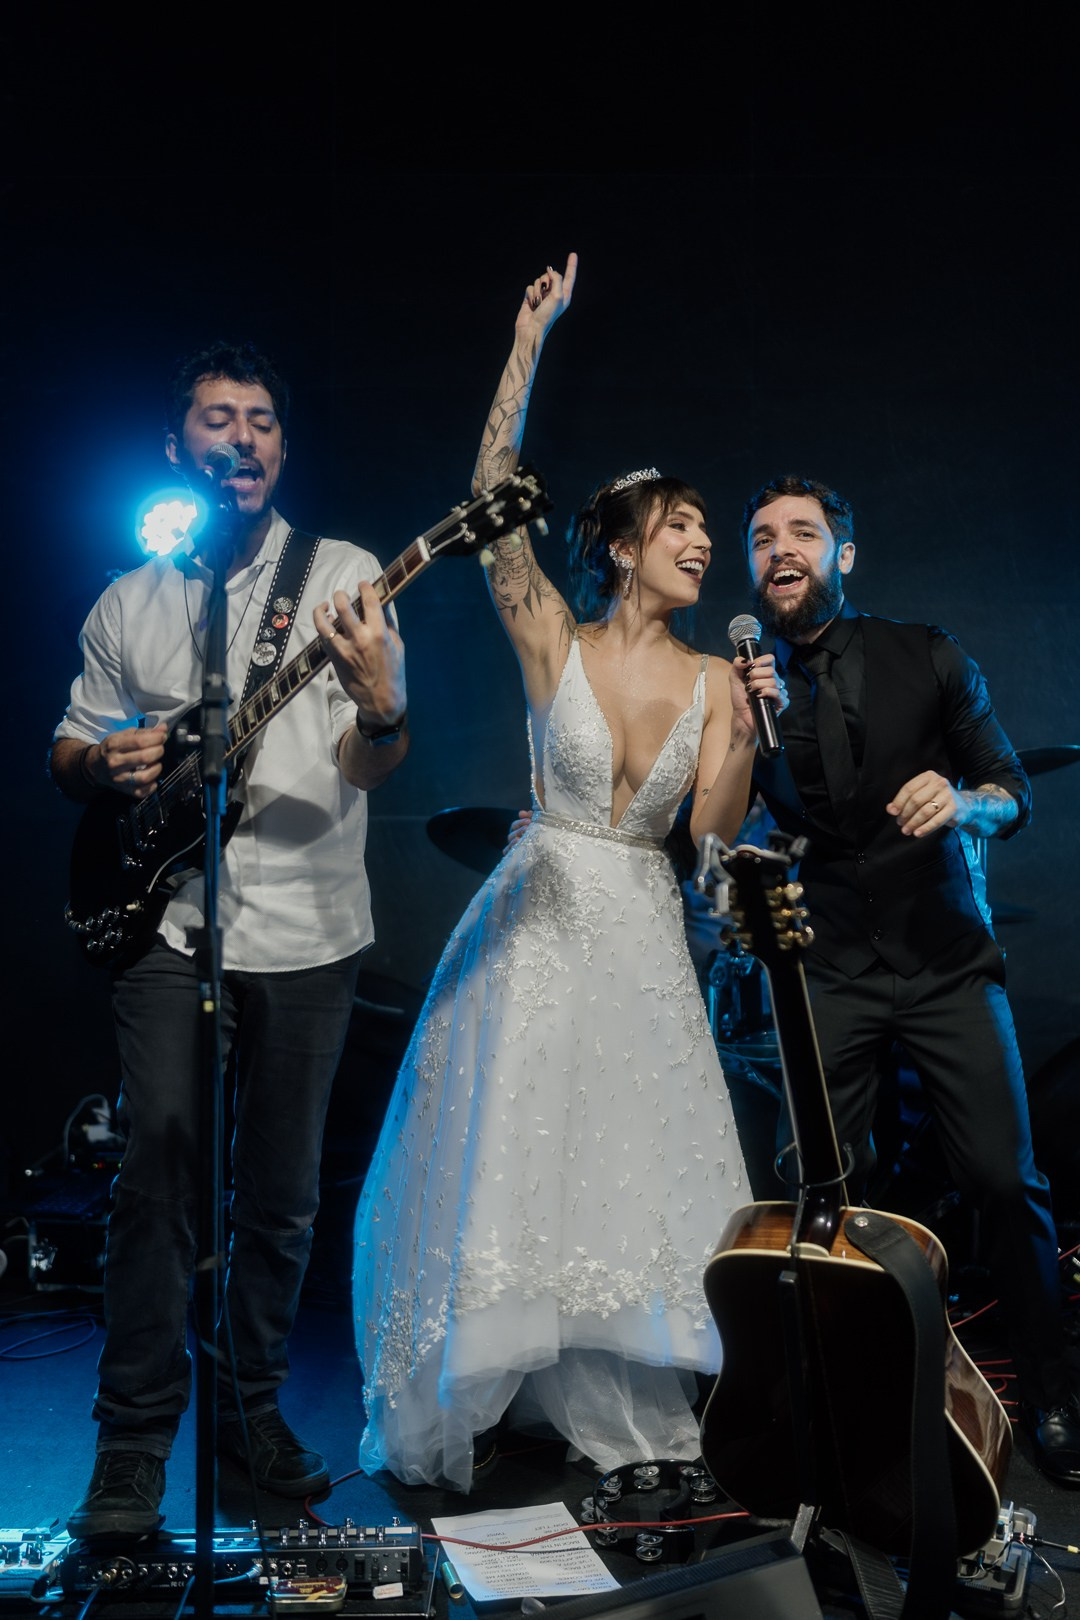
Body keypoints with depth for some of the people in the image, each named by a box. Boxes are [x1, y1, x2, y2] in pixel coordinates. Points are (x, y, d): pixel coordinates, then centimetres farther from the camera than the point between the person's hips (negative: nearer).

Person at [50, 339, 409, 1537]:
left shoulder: (341, 574, 3)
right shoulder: (128, 602, 11)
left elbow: (372, 767, -5)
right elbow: (66, 750, 17)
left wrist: (378, 705, -29)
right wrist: (102, 767, -7)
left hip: (307, 927, 0)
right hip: (166, 918, 1)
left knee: (282, 1188, 8)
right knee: (159, 1168, -7)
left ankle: (254, 1406, 28)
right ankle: (132, 1447, 8)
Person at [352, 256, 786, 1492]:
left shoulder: (714, 680, 3)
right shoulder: (552, 641, -4)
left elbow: (715, 838, -1)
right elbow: (493, 502, -16)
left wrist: (745, 735, -15)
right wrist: (527, 350, -19)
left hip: (644, 939, 3)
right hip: (538, 925, -3)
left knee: (635, 1167, 9)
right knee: (507, 1159, 3)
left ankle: (617, 1405, 29)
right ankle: (468, 1403, 23)